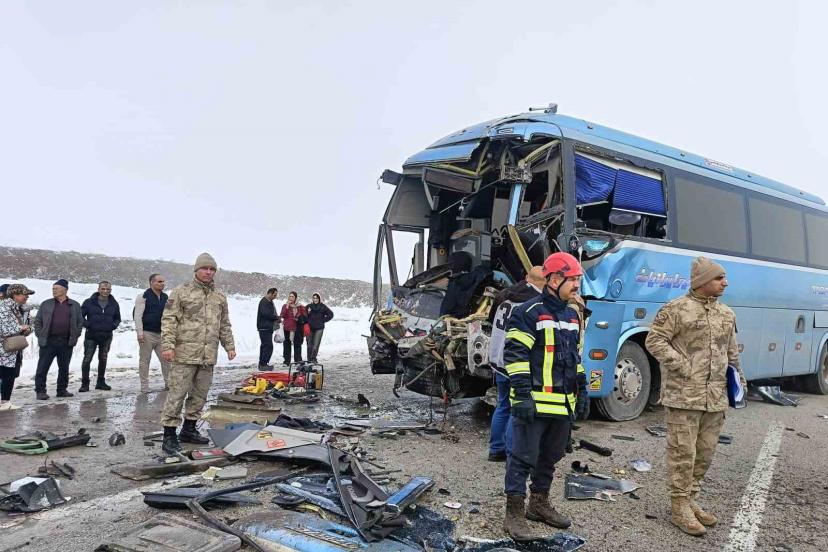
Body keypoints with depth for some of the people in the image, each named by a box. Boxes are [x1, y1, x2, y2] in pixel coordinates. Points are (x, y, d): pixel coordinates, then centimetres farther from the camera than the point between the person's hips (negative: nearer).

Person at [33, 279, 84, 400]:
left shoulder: (75, 305, 8)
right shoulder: (46, 304, 7)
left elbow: (80, 322, 11)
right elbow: (37, 321, 8)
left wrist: (75, 337, 2)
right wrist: (40, 335, -2)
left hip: (66, 342, 1)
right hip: (48, 342, -1)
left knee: (64, 368, 9)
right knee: (43, 367, -2)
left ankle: (62, 389, 20)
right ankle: (40, 391, 7)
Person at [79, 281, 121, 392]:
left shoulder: (114, 304, 6)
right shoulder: (89, 302, -3)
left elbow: (118, 318, 17)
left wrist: (114, 325, -2)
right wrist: (87, 324, -11)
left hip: (107, 336, 3)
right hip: (91, 336, -3)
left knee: (103, 359, 11)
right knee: (87, 359, -5)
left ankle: (101, 382, 22)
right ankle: (85, 384, 3)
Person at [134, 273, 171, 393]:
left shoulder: (165, 297, 12)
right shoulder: (143, 297, -5)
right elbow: (137, 316, -10)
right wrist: (140, 332, -17)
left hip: (161, 334, 5)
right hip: (147, 334, -5)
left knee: (166, 359, 5)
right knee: (144, 361, 3)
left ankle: (168, 383, 17)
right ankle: (144, 386, 11)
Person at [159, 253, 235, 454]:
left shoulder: (220, 297, 16)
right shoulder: (181, 292, -1)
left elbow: (224, 325, 22)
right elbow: (169, 320, -5)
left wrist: (229, 346, 16)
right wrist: (167, 345, -14)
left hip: (208, 356, 6)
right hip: (185, 354, -6)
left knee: (200, 395, 11)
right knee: (178, 393, -5)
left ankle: (189, 429, 24)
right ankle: (169, 435, 3)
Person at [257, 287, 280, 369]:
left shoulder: (270, 302, 19)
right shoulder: (264, 302, -13)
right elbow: (266, 314, -24)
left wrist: (276, 318, 5)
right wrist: (277, 317, -13)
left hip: (268, 328, 11)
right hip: (264, 328, -11)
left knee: (265, 345, 14)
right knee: (268, 346, -13)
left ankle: (262, 364, 21)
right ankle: (264, 364, -11)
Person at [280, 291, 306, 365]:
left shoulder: (300, 307, 5)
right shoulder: (285, 306, 7)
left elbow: (305, 316, 10)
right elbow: (283, 316, -8)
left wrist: (299, 317, -7)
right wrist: (287, 306, -13)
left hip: (297, 329, -1)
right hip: (287, 328, 1)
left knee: (297, 345, 3)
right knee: (287, 345, 3)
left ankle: (298, 361, 10)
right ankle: (286, 361, 9)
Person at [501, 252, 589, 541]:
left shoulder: (572, 316, 15)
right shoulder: (528, 312, -12)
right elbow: (515, 355, -15)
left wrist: (582, 392, 19)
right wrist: (522, 395, -19)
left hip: (563, 403, 8)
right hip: (535, 402, -8)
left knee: (550, 456, 18)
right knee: (523, 457, -1)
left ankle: (539, 504, 34)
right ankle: (514, 514, 10)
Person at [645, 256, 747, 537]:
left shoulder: (727, 314, 15)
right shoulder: (676, 309, -7)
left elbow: (732, 353, 23)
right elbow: (654, 340, -11)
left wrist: (738, 378, 15)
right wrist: (682, 366, -16)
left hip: (716, 398, 7)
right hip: (683, 396, -7)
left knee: (705, 453, 13)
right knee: (683, 453, -2)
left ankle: (690, 500, 28)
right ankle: (679, 508, 10)